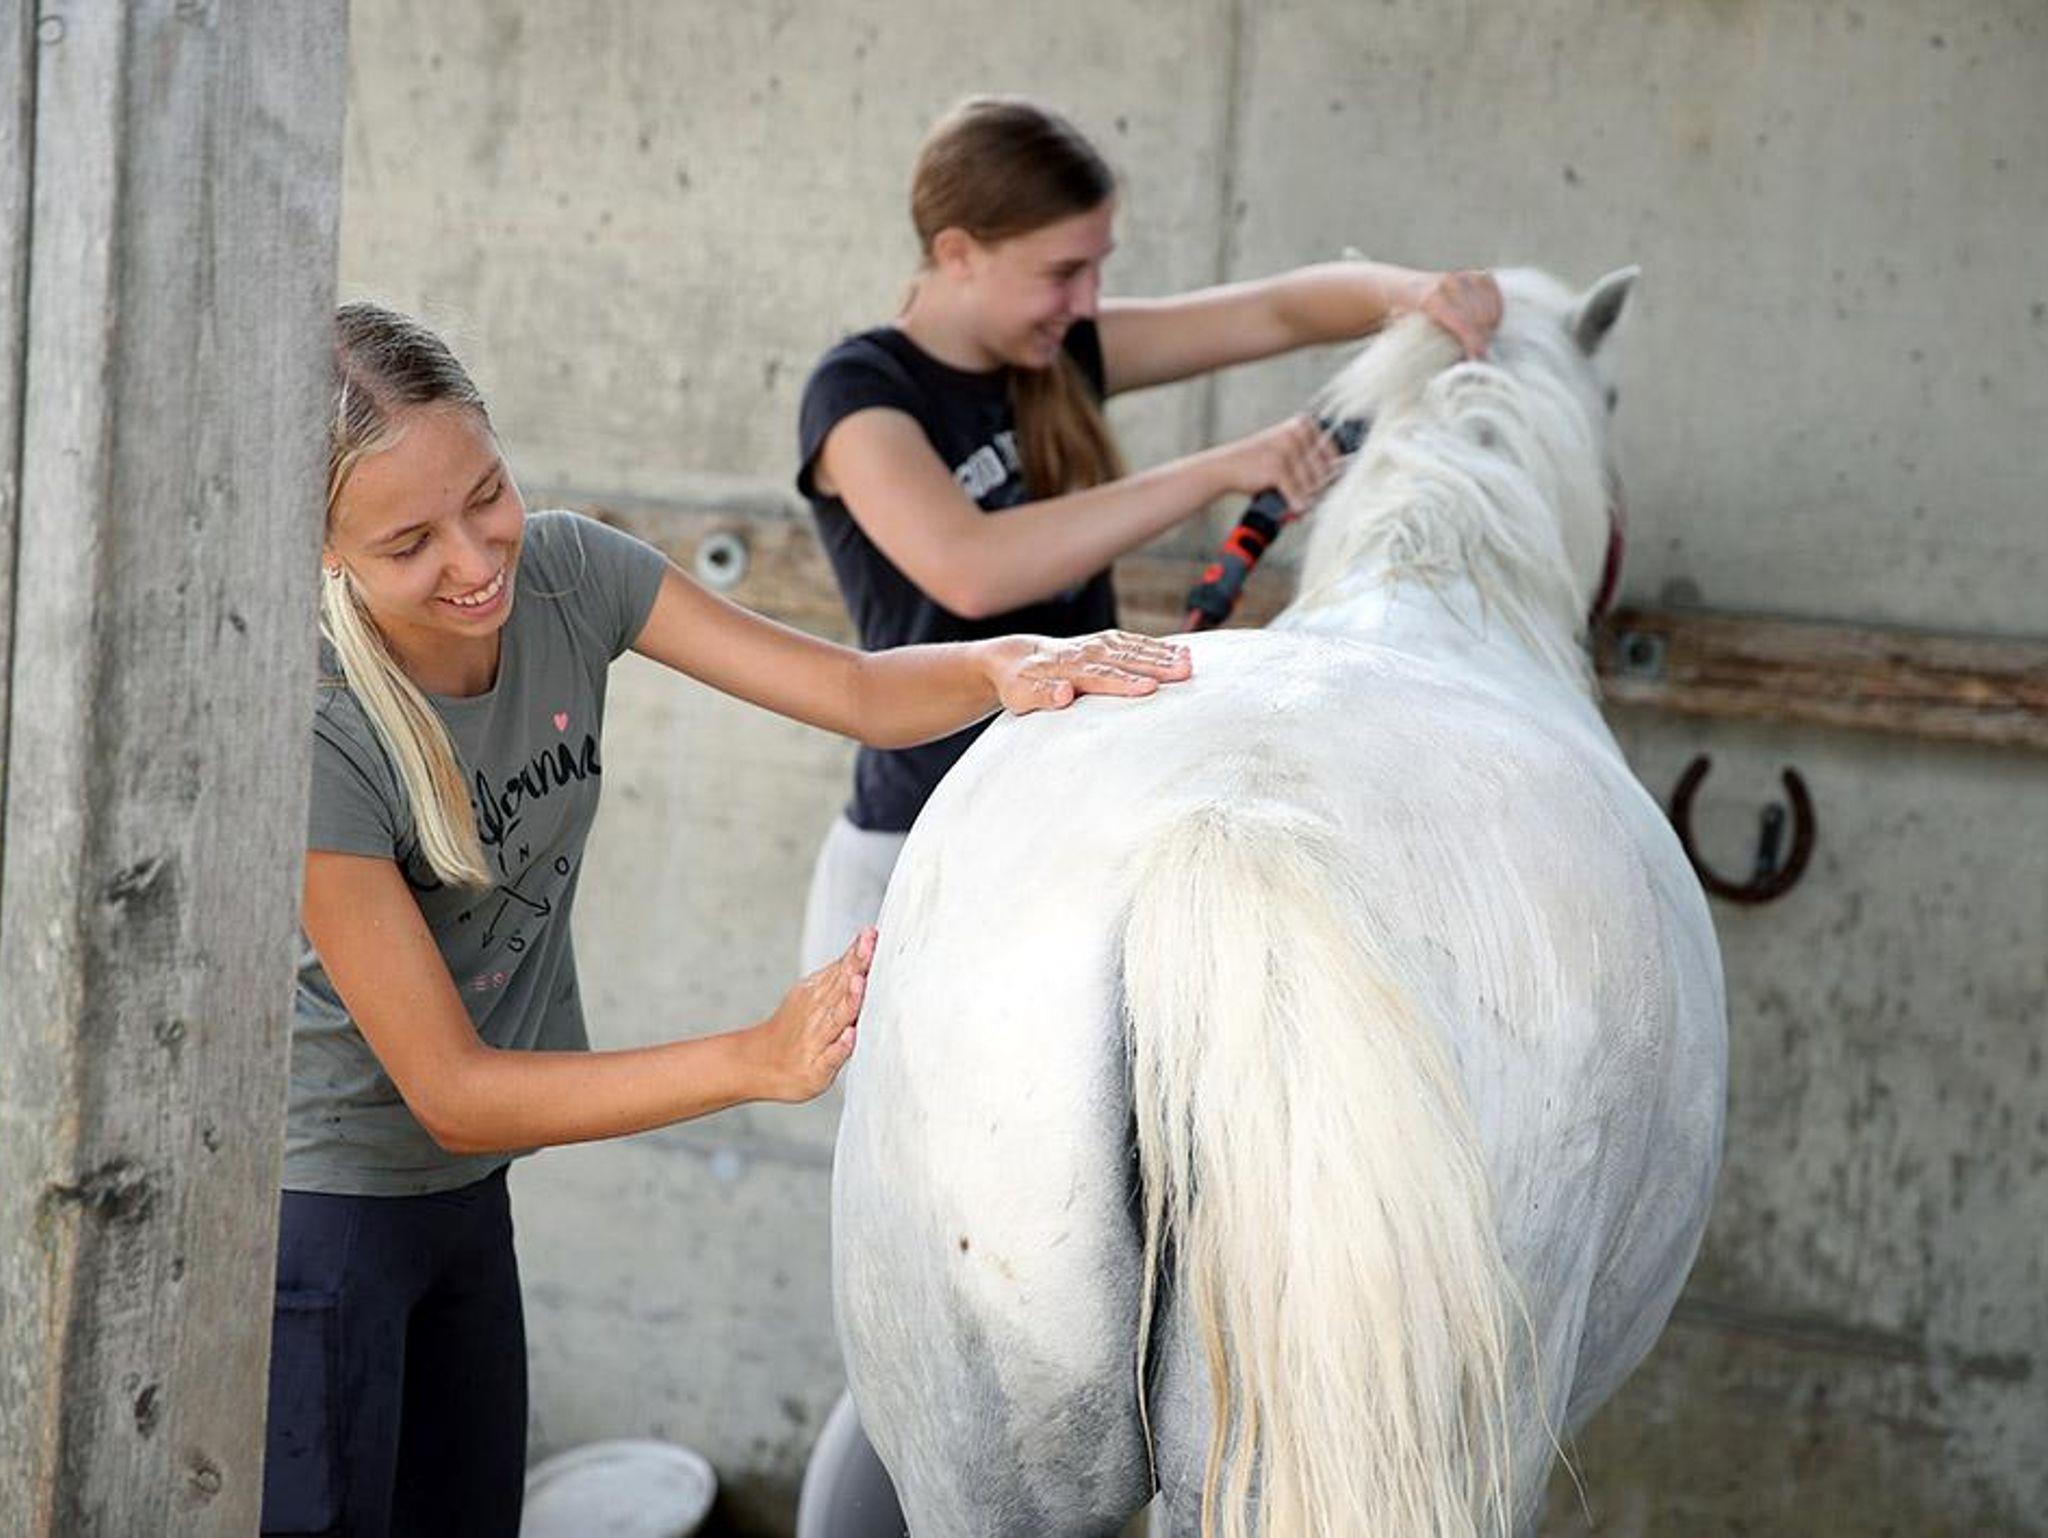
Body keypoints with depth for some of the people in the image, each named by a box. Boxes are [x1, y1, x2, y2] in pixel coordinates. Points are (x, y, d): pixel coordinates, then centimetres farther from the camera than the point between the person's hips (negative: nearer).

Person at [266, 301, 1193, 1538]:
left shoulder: (562, 572, -12)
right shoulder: (320, 737, -29)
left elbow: (858, 693, -9)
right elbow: (453, 1094, -24)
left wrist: (1003, 668, -31)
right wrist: (761, 1061, -31)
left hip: (465, 1198, 7)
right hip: (315, 1205, -6)